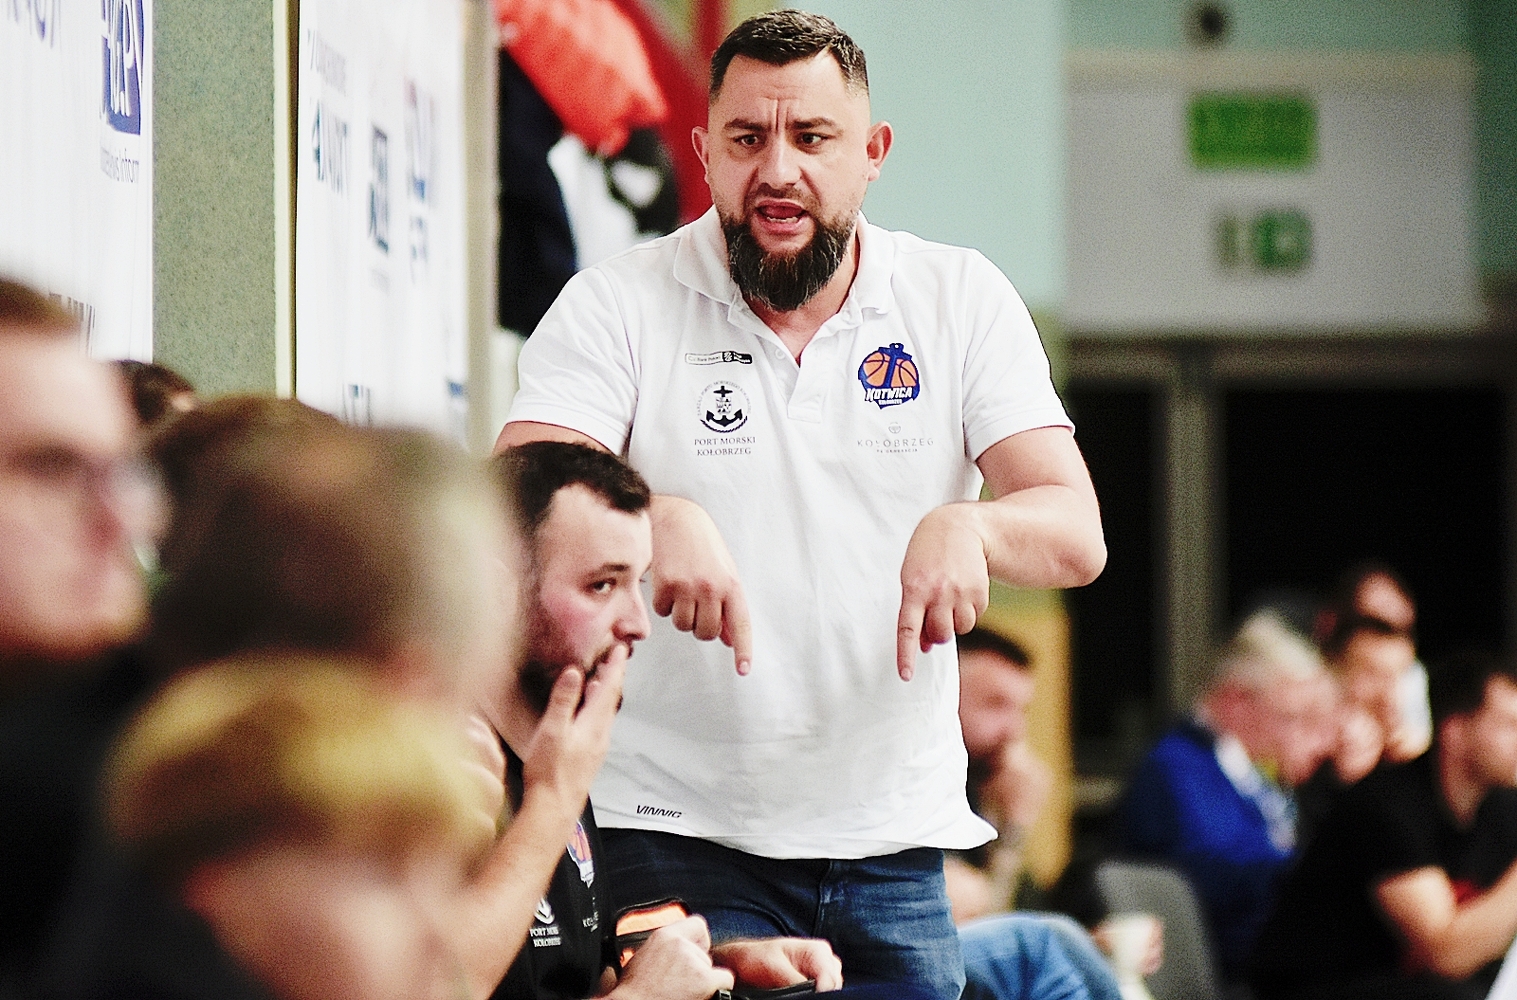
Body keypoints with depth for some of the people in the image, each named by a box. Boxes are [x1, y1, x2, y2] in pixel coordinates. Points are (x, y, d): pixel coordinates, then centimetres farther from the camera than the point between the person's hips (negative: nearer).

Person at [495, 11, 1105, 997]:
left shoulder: (962, 299, 4)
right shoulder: (616, 306, -1)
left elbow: (1078, 535, -4)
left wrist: (968, 527, -27)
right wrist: (655, 519, -36)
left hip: (895, 843, 2)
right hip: (680, 838, -2)